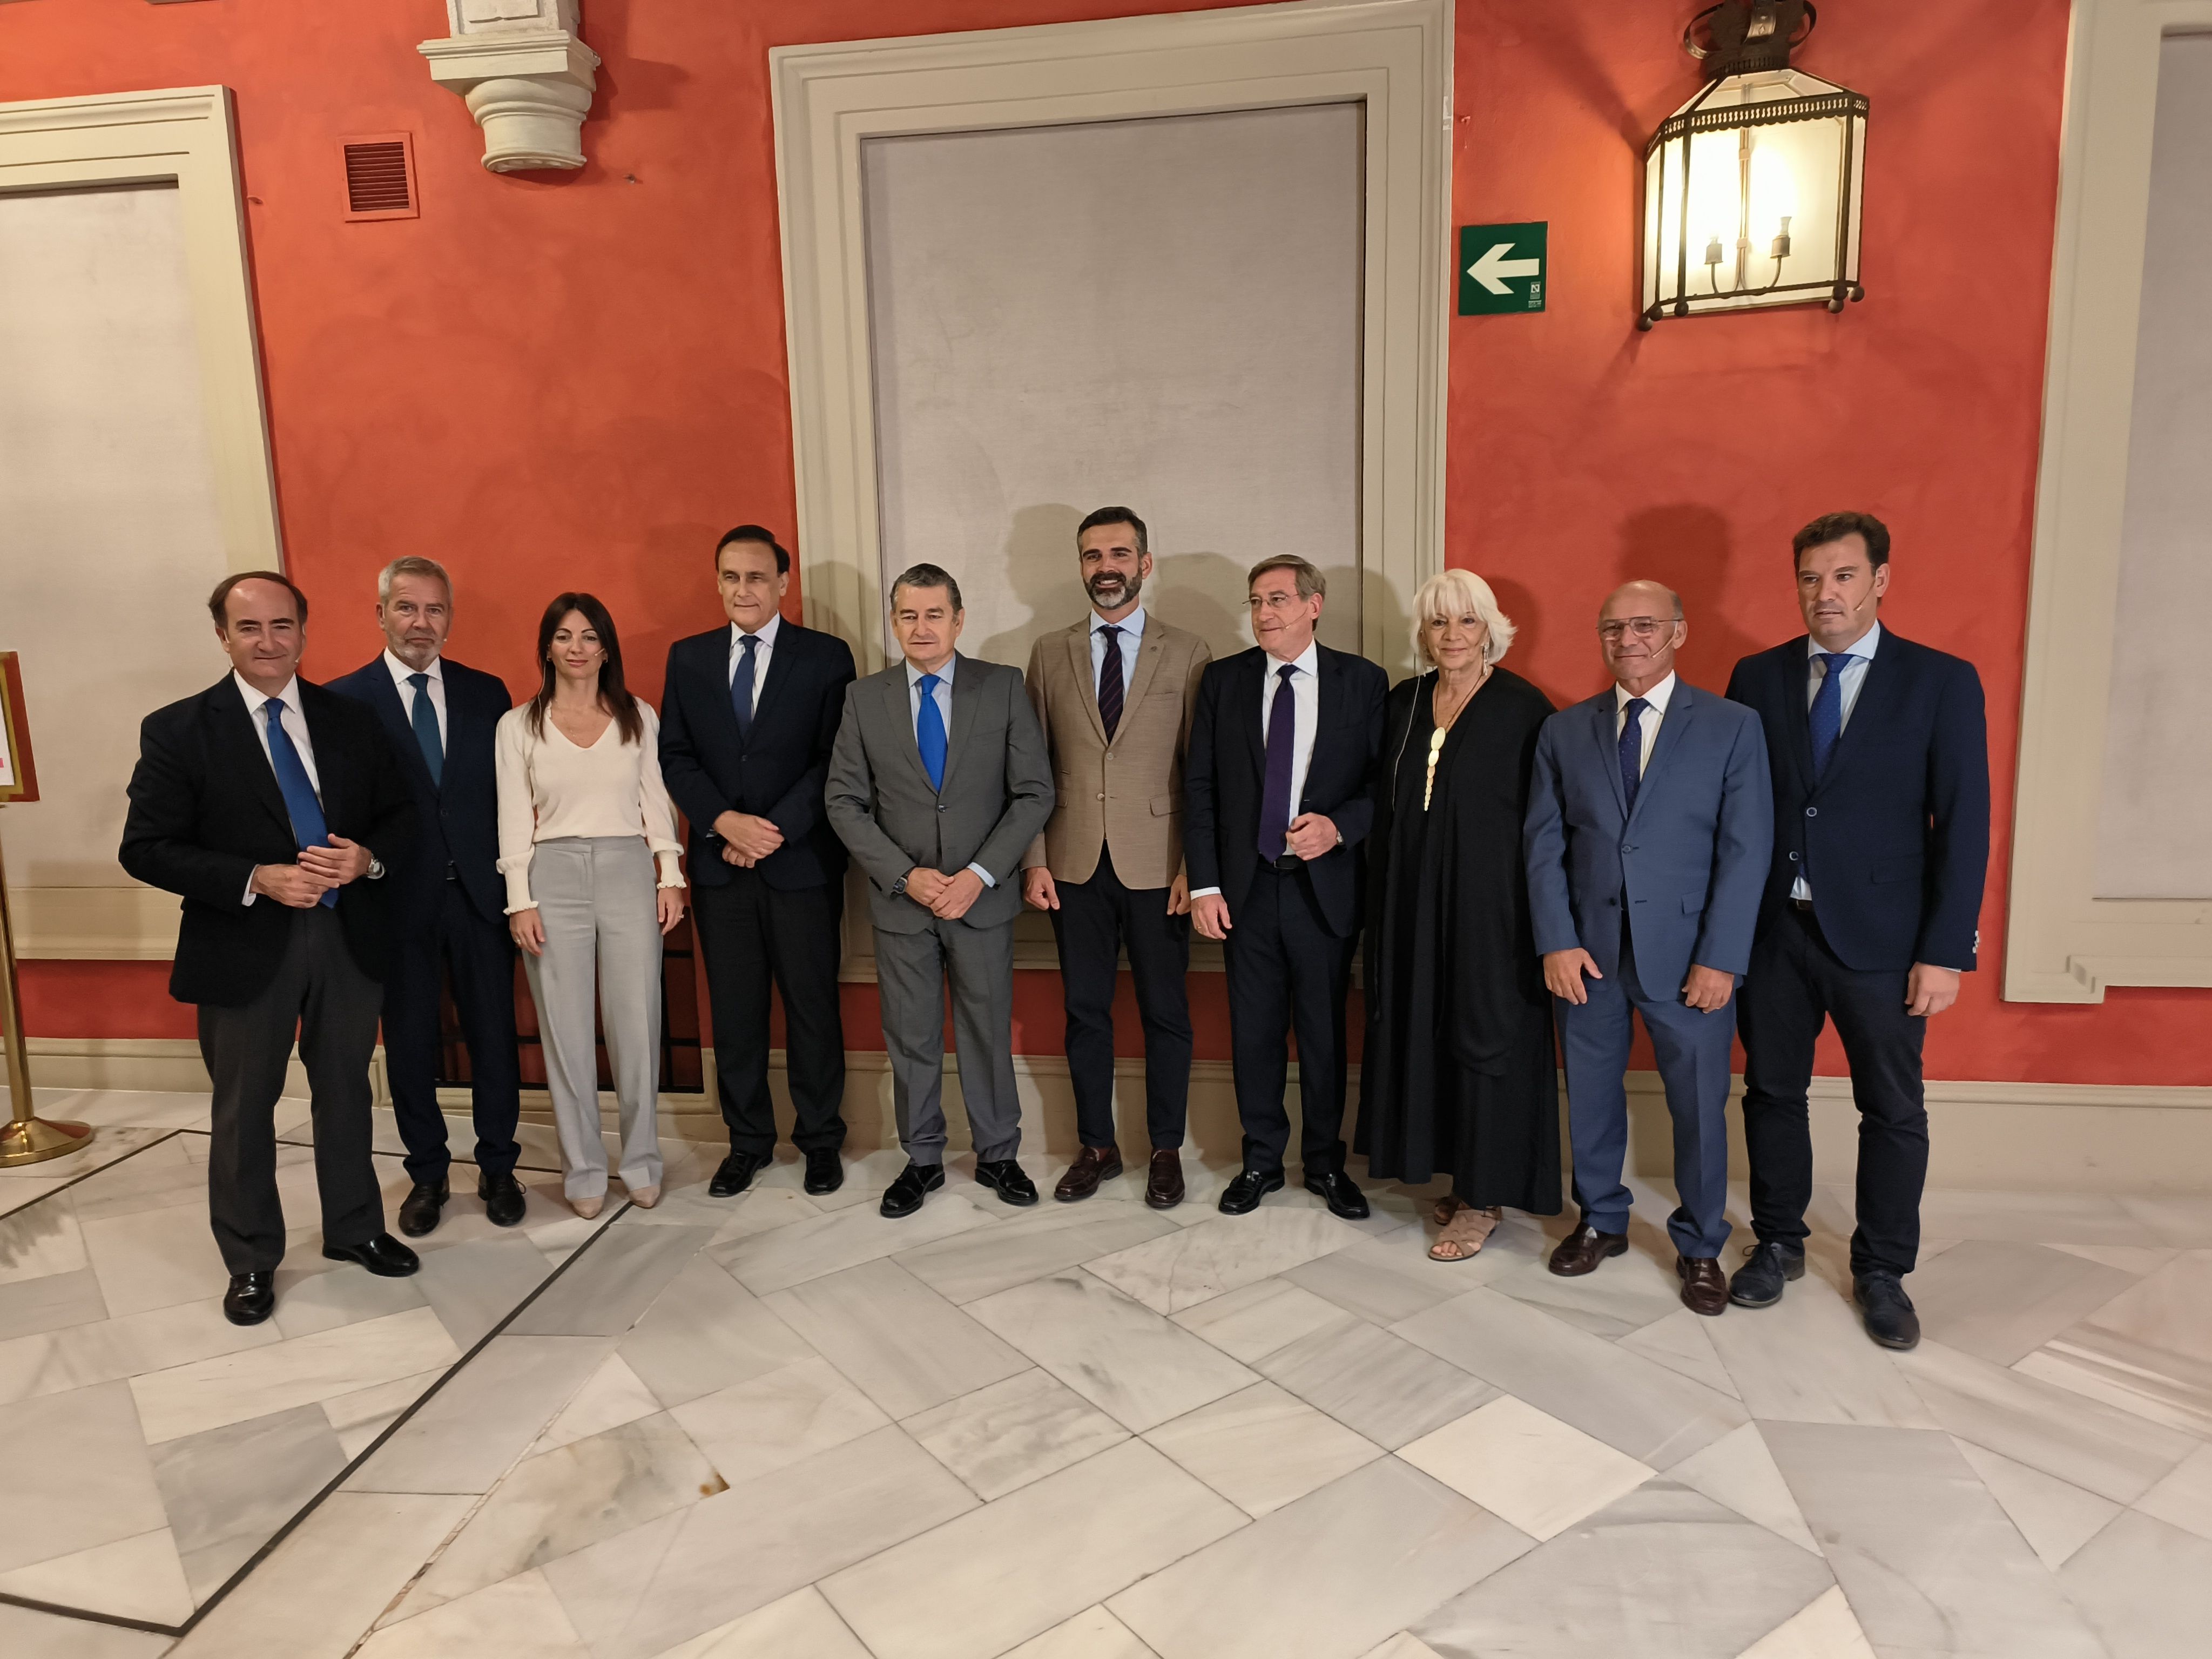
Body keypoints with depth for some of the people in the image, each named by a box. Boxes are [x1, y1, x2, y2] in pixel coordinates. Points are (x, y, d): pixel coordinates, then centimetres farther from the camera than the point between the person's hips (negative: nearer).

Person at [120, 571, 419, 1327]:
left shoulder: (351, 718, 4)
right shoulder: (177, 730, -6)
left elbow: (399, 811, 9)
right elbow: (146, 848, -10)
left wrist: (366, 857, -13)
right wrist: (257, 881, -21)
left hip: (349, 936, 3)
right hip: (245, 947, -3)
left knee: (345, 1091, 17)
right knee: (243, 1109, 11)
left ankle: (354, 1228, 36)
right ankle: (251, 1262, 29)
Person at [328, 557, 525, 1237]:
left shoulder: (486, 692, 5)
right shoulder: (345, 698, -2)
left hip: (479, 895, 2)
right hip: (398, 899, -1)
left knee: (493, 1036, 9)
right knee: (409, 1045, 11)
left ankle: (497, 1167, 26)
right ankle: (427, 1173, 28)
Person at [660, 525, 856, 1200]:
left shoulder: (826, 657, -1)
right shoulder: (688, 658, 9)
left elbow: (834, 760, -6)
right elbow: (675, 756, 6)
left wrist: (775, 831, -14)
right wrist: (725, 822, -10)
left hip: (802, 862, -3)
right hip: (719, 863, 3)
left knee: (813, 1006, 6)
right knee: (734, 1010, 10)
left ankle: (820, 1139, 20)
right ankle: (747, 1140, 24)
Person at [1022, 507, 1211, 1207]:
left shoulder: (1187, 654, 0)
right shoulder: (1050, 654, 6)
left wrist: (1194, 867, -7)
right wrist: (1035, 860, 0)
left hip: (1157, 866, -2)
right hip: (1075, 864, 2)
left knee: (1165, 1014, 7)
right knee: (1085, 1012, 11)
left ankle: (1167, 1149, 23)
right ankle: (1097, 1146, 26)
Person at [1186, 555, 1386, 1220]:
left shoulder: (1363, 682, 0)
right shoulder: (1223, 680, 4)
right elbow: (1200, 787, 4)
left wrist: (1339, 826, -16)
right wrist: (1204, 884, -2)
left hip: (1326, 885, -1)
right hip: (1246, 888, 1)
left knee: (1325, 1034, 9)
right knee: (1254, 1033, 9)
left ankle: (1326, 1163, 26)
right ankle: (1262, 1160, 26)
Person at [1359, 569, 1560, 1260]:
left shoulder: (1524, 708, -7)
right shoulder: (1403, 704, 8)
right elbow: (1385, 813, 11)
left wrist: (1541, 915, -12)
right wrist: (1380, 911, 8)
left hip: (1491, 901, -5)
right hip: (1415, 900, 5)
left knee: (1485, 1036, 1)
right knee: (1425, 1030, 9)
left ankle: (1482, 1198, 13)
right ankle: (1460, 1172, 24)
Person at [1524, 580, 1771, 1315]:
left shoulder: (1732, 726, -1)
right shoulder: (1564, 731, 6)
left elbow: (1746, 849, -5)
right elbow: (1543, 843, 3)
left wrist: (1721, 958, -11)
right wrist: (1557, 942, -6)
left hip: (1688, 955, -2)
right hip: (1586, 951, 2)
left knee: (1699, 1107, 8)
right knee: (1591, 1096, 13)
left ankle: (1700, 1247, 28)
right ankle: (1601, 1221, 35)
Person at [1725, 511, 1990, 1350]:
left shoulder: (1942, 681, -3)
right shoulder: (1758, 678, 4)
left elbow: (1964, 824, -5)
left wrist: (1946, 951, -10)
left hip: (1880, 935, -2)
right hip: (1773, 931, 2)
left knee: (1893, 1110, 9)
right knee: (1772, 1093, 13)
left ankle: (1882, 1271, 27)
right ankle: (1778, 1244, 32)